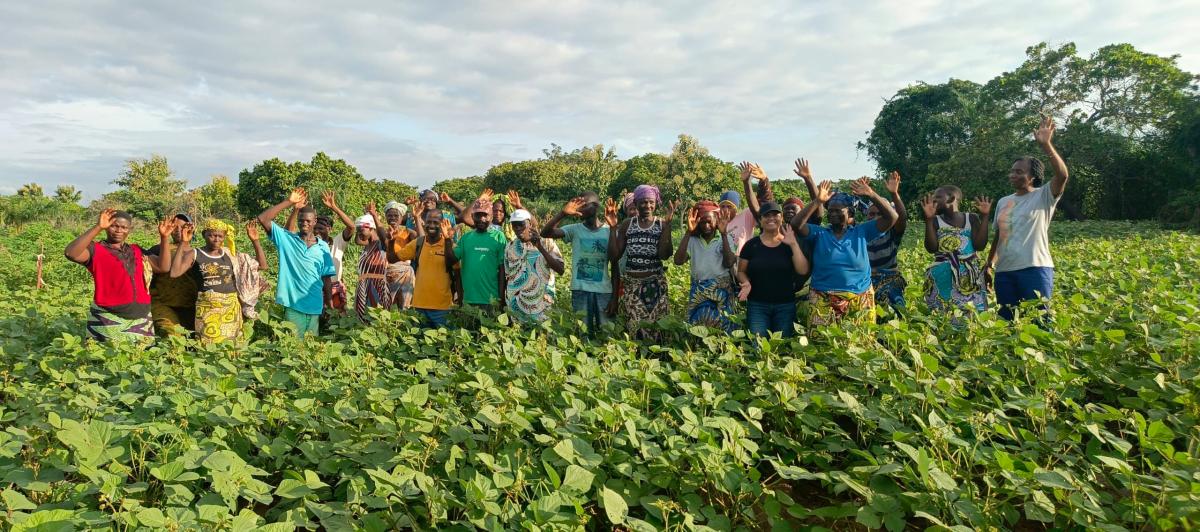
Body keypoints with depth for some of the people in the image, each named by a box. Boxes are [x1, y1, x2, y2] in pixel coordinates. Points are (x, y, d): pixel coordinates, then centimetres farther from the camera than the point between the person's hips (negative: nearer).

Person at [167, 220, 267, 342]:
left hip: (231, 309, 3)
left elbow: (262, 265, 6)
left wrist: (255, 240, -2)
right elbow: (174, 272, -18)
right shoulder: (194, 254, -1)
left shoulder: (230, 255, 7)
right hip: (207, 310, -3)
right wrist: (183, 243, -20)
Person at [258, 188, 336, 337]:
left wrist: (328, 303, 9)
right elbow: (263, 219, -10)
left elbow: (327, 278, 9)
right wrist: (288, 202, -12)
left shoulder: (323, 247, 5)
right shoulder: (286, 239, 1)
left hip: (315, 306, 2)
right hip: (293, 304, -2)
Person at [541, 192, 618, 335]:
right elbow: (545, 233, -16)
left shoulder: (610, 231, -1)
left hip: (604, 291, 0)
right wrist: (562, 214, -28)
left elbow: (615, 267, 2)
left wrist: (615, 297, -1)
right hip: (580, 290, 0)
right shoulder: (574, 229, 0)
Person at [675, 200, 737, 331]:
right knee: (698, 324, 1)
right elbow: (678, 261, -14)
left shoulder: (725, 239, 0)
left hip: (721, 290, -1)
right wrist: (688, 232, -18)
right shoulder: (692, 240, 0)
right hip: (698, 291, 1)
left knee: (721, 325, 2)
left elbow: (729, 263, -14)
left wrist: (724, 234, -17)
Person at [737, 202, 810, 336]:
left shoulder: (790, 244, 3)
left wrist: (793, 244, -13)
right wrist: (746, 283, -15)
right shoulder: (751, 245, 1)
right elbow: (741, 271, 6)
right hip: (757, 305, -1)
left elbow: (803, 271, -8)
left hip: (785, 305, 1)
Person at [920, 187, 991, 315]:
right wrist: (928, 219, -13)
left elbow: (980, 246, -5)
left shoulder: (971, 218, 7)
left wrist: (984, 217, -6)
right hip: (943, 277, -1)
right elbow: (931, 248, -9)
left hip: (970, 276, 1)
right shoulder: (935, 221, 5)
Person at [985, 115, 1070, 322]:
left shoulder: (1044, 196, 0)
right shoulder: (1003, 202, 16)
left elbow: (1063, 175, -19)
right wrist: (989, 264, 15)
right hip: (1004, 272, 5)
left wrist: (1046, 145, -25)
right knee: (1006, 321, 8)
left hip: (1035, 269, -5)